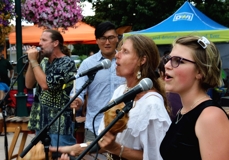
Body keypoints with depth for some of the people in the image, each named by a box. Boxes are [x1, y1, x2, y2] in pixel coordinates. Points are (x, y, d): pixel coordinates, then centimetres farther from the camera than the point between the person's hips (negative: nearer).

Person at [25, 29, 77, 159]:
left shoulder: (67, 63, -12)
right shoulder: (43, 62, 13)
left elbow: (46, 84, -21)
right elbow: (29, 84, 12)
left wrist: (34, 61, -12)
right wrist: (32, 61, 1)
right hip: (42, 122, 8)